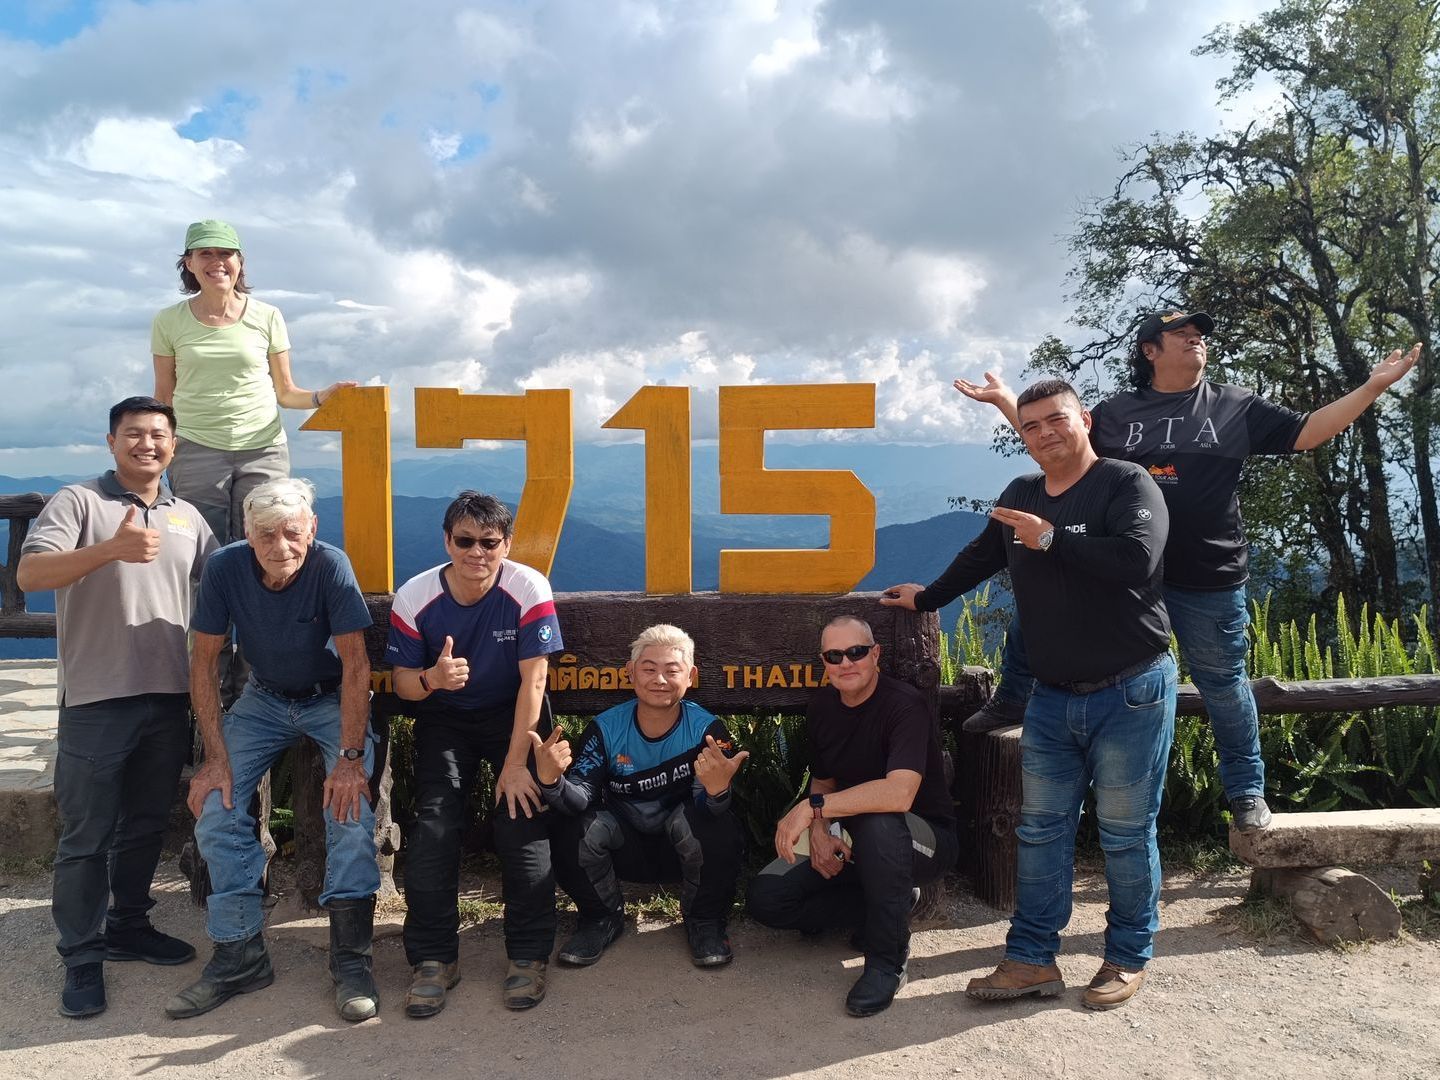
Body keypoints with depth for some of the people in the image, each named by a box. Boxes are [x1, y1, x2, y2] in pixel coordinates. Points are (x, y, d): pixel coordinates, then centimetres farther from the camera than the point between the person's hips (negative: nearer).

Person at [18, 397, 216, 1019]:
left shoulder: (188, 518, 12)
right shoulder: (79, 502, -4)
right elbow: (29, 574, -17)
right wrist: (112, 549, -31)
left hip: (169, 699, 5)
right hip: (96, 699, -5)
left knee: (146, 825, 16)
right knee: (86, 837, 3)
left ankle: (128, 927, 32)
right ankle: (81, 959, 14)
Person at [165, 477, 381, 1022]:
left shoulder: (330, 565, -26)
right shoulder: (225, 567, -18)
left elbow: (356, 664, -25)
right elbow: (203, 662, -10)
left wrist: (350, 756, -30)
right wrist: (216, 755, -15)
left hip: (333, 699, -3)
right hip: (264, 698, 3)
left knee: (351, 804, -24)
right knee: (215, 806, -12)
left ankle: (350, 959, -11)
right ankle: (240, 955, 3)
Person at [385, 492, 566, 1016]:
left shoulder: (528, 589, -22)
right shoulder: (414, 597, -15)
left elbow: (533, 680, -20)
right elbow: (402, 682, -7)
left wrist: (515, 762, -21)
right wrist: (431, 679, -33)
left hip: (514, 714, -2)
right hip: (444, 717, 2)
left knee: (521, 817, -17)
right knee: (433, 824, -15)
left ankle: (528, 956, -1)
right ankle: (434, 958, 0)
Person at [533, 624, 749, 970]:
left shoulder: (707, 729, -17)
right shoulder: (606, 728, -12)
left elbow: (707, 810, -25)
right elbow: (581, 798, -19)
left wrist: (717, 789, -50)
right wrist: (551, 781, -42)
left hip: (685, 849, -1)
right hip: (624, 846, 2)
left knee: (719, 830, -34)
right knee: (575, 831, -27)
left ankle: (704, 921, -3)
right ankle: (603, 918, 4)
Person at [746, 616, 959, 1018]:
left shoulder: (904, 705, -23)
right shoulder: (822, 706, 0)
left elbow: (899, 794, -37)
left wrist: (813, 807, -33)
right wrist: (819, 831, -10)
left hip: (924, 839, -6)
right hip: (849, 845, 7)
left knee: (878, 823, -41)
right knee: (764, 898, -10)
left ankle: (887, 961, -21)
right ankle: (894, 902, 5)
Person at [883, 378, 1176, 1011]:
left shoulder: (1127, 483, -9)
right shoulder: (1020, 496, 10)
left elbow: (1136, 558, -27)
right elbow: (983, 555, 27)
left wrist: (1051, 538, -20)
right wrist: (927, 598, 35)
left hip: (1130, 693, -6)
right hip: (1052, 698, 6)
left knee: (1126, 836, 5)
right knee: (1039, 831, 8)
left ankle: (1128, 959, 22)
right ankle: (1032, 960, 17)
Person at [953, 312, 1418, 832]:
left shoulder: (1236, 407, 4)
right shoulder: (1115, 412, 6)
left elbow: (1306, 433, 4)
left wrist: (1374, 386, -3)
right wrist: (1005, 399, 3)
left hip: (1208, 580, -1)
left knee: (1223, 683, 9)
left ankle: (1246, 789, 28)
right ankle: (1012, 701, 27)